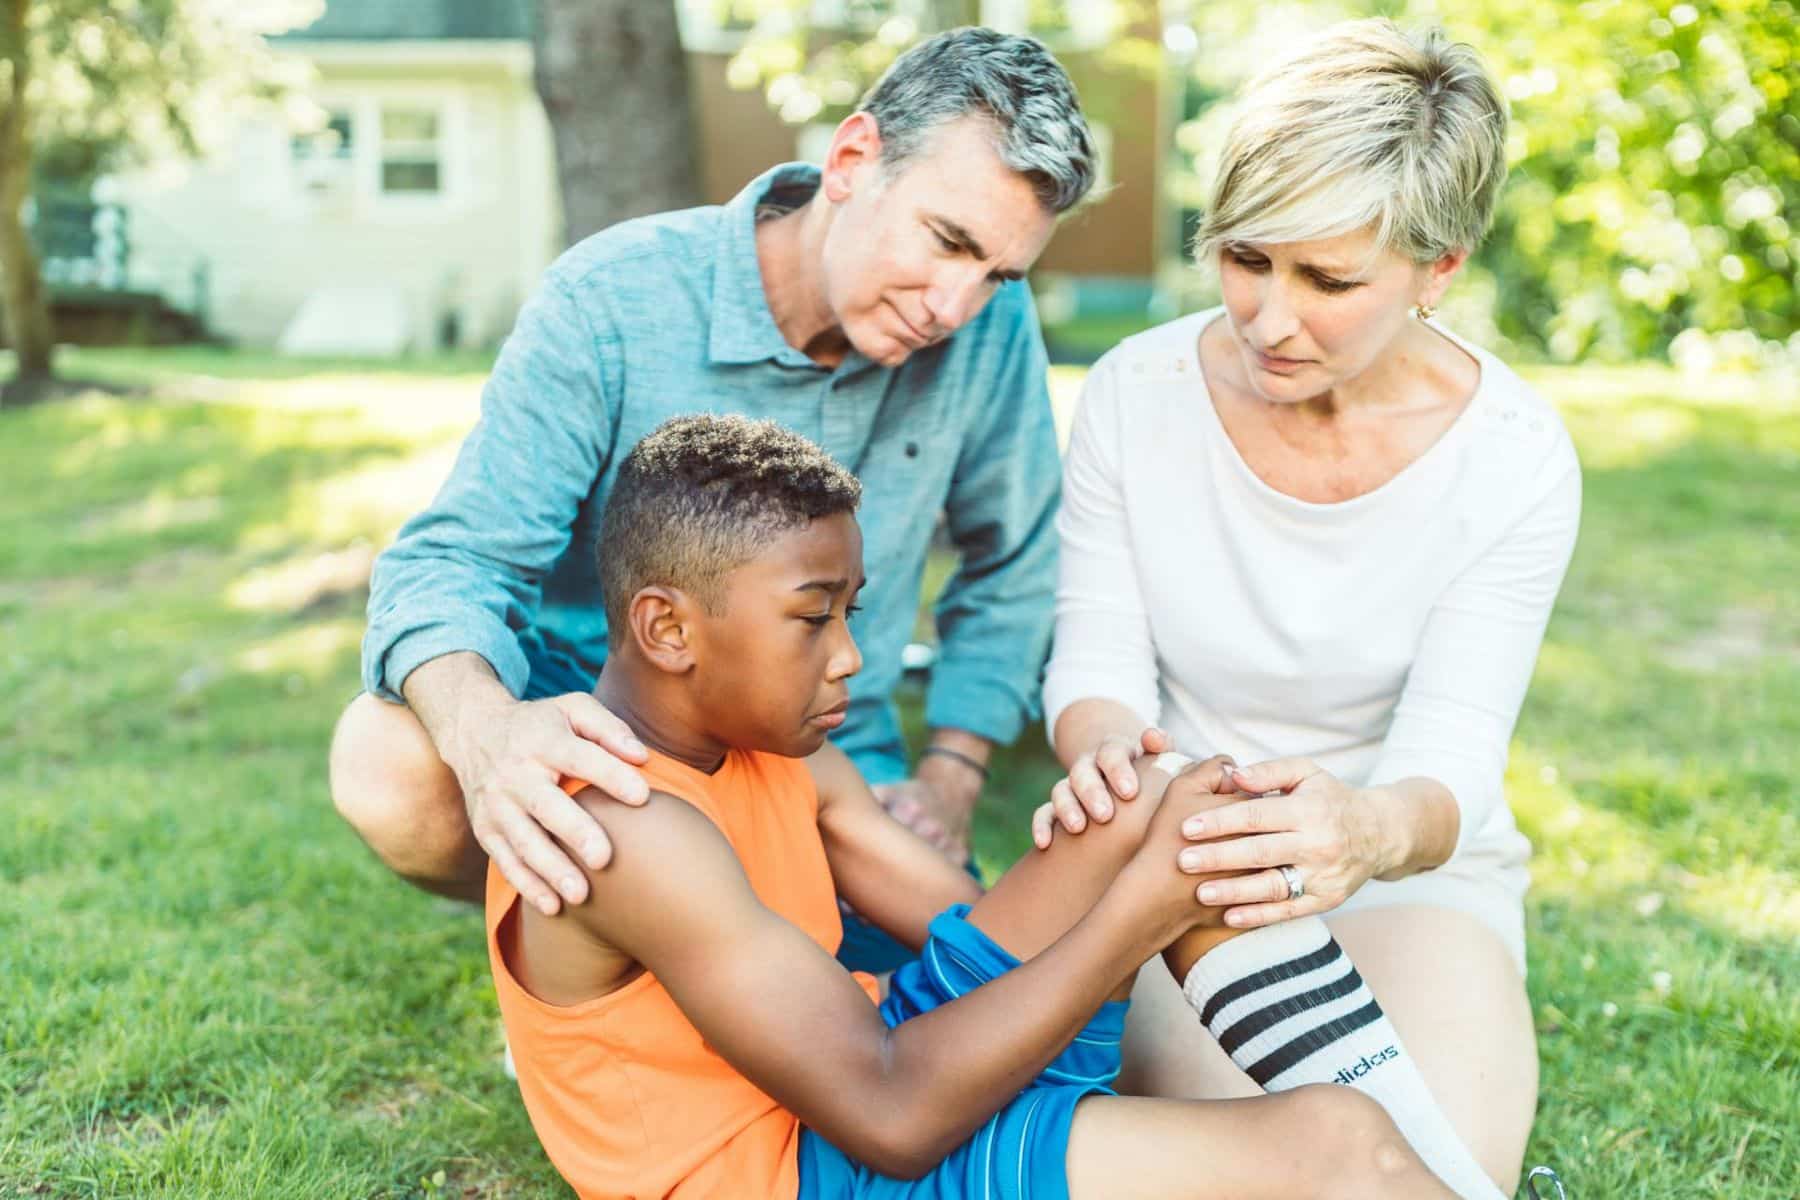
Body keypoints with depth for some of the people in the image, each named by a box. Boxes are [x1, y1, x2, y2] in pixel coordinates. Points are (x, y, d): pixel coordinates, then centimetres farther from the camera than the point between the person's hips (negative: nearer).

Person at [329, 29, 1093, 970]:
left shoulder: (990, 325, -11)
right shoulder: (611, 300, -20)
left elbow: (1012, 564, 6)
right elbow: (451, 562, -23)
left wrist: (952, 773, -3)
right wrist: (484, 728, -46)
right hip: (599, 731, -2)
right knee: (389, 761, -32)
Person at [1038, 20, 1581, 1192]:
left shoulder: (1514, 458, -15)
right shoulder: (1135, 395, -12)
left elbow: (1450, 765, -19)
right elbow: (1095, 666, -7)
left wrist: (1373, 830, -45)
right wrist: (1106, 744, -34)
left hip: (1410, 869, 1)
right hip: (1183, 853, 0)